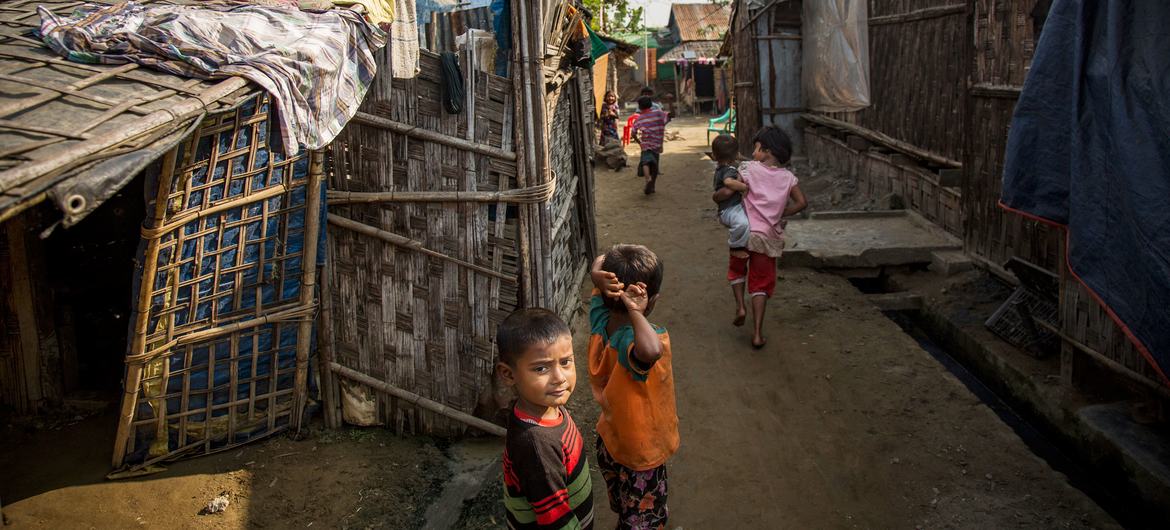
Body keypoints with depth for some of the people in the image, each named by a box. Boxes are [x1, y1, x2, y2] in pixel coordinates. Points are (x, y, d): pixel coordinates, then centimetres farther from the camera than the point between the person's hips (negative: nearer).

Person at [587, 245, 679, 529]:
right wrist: (636, 312, -48)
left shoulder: (599, 319, -17)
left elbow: (601, 260, -6)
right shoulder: (635, 340, -38)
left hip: (609, 442, 6)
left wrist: (598, 276, -29)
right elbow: (650, 351, -65)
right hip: (642, 455, -6)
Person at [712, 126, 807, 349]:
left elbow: (726, 192, -14)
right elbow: (802, 203, 2)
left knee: (736, 268, 27)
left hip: (745, 232, -2)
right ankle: (758, 334, 5)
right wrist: (780, 213, 13)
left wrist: (715, 196, 7)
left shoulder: (749, 168, -8)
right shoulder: (787, 177, 2)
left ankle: (740, 305, 9)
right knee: (761, 284, 9)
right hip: (769, 236, 2)